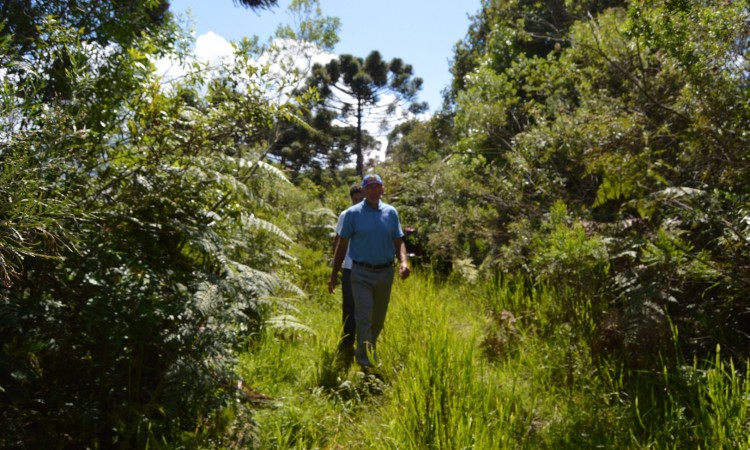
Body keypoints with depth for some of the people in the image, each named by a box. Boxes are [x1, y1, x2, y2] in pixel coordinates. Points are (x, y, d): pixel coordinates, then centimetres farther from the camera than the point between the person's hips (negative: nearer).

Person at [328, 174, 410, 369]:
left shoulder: (391, 212, 4)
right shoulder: (353, 213, -4)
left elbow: (398, 242, 7)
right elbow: (342, 245, 0)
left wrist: (404, 261, -14)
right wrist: (334, 275, 0)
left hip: (385, 273, 4)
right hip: (362, 274, -4)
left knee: (378, 319, 16)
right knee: (364, 318, -8)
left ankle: (365, 352, 37)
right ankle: (366, 363, -2)